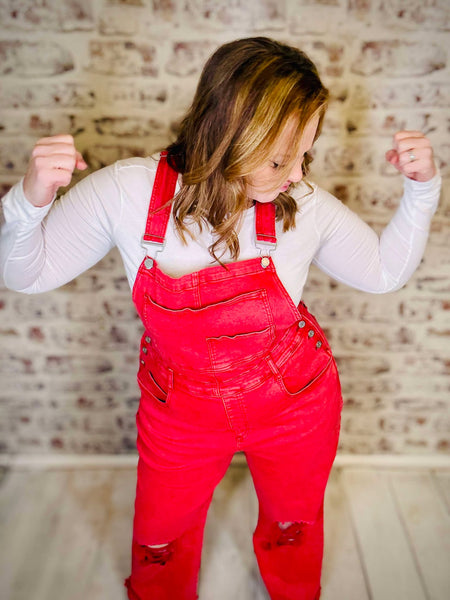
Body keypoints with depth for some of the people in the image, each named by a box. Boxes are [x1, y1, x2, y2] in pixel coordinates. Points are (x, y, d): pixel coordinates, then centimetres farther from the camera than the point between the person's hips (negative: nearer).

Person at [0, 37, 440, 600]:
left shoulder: (305, 204, -20)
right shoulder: (127, 191, -23)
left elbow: (385, 270, -2)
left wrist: (421, 189, -17)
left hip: (294, 404, 1)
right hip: (180, 409, 0)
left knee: (293, 522, 28)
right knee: (160, 542, 25)